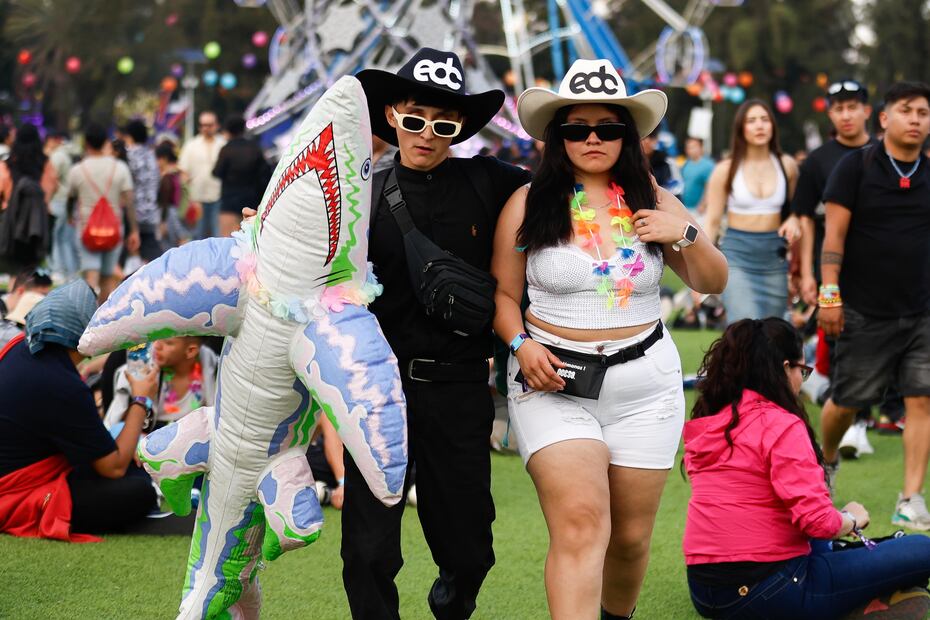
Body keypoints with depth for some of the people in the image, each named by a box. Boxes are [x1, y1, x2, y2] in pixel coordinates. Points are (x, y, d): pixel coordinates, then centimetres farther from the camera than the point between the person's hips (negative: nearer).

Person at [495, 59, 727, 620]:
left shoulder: (653, 202, 7)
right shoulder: (528, 205, 1)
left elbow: (714, 283, 11)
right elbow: (504, 294, 7)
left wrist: (686, 234, -7)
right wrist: (521, 344, -12)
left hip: (645, 384, 3)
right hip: (553, 383, -2)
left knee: (631, 534, 8)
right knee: (579, 523, -21)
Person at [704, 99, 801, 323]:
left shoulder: (786, 166, 5)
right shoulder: (726, 170, -2)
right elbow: (712, 221, 2)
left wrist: (793, 220, -4)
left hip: (775, 256, 3)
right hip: (737, 254, -3)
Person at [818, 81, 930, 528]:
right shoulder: (856, 167, -3)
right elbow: (834, 234, -5)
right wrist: (829, 294, -11)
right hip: (864, 311, -3)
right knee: (847, 400, 5)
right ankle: (826, 460, 36)